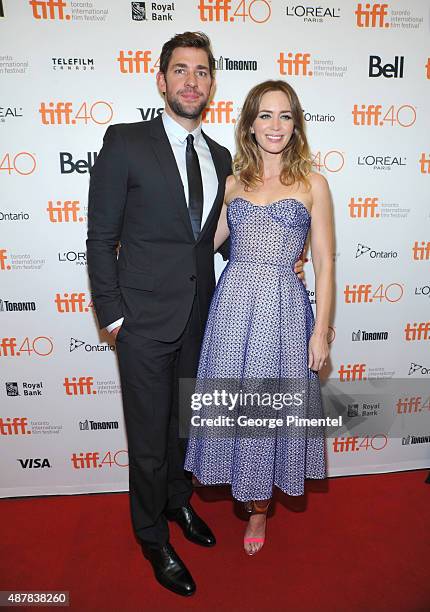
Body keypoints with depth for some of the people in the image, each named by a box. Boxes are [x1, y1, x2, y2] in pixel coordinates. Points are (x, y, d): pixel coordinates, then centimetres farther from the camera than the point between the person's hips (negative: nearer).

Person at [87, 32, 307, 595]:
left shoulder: (221, 158, 8)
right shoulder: (126, 142, -8)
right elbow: (101, 237, -7)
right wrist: (112, 314, -10)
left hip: (199, 316, 5)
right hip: (145, 319, -4)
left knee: (184, 421, 22)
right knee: (149, 436, 10)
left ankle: (178, 501, 49)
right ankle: (154, 538, 35)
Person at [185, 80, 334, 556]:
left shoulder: (312, 184, 2)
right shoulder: (232, 183, 9)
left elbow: (323, 264, 0)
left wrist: (321, 331, -4)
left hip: (284, 307, -2)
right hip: (232, 302, 3)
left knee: (273, 404, 9)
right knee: (231, 402, 9)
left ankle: (259, 507, 35)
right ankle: (252, 495, 38)